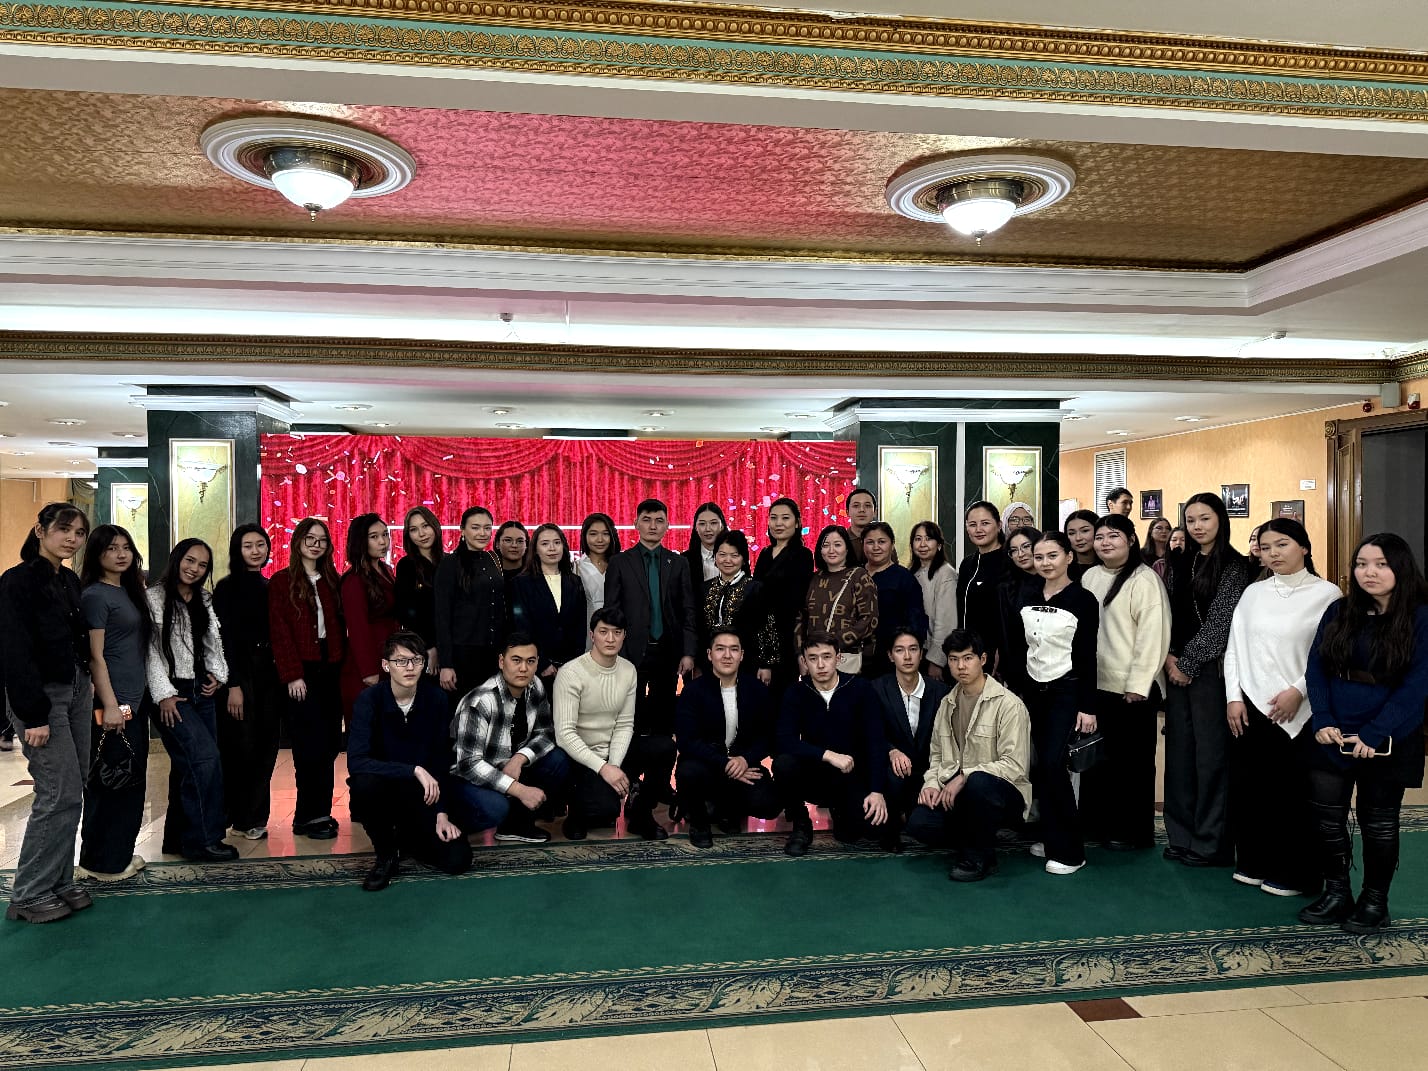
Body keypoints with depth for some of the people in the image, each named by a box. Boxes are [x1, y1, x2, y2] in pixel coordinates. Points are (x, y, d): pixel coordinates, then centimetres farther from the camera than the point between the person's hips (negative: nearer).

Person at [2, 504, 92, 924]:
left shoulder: (70, 581, 10)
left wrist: (87, 683, 5)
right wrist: (34, 715, -19)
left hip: (76, 691, 8)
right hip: (41, 696, -7)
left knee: (69, 793, 10)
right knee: (61, 794, -7)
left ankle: (59, 883, 21)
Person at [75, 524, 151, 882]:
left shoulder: (130, 591, 14)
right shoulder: (95, 595, -10)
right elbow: (95, 656, -14)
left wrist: (138, 699, 15)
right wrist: (110, 706, -18)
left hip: (135, 700, 8)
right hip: (113, 703, -8)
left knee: (131, 780, 13)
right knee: (108, 782, 0)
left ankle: (120, 854, 24)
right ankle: (100, 862, 11)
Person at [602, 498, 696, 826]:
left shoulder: (678, 563, 7)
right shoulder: (620, 562, 3)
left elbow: (688, 611, 5)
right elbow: (611, 611, 1)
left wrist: (688, 652, -3)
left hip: (668, 652, 2)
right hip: (632, 651, -1)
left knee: (663, 722, 6)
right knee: (633, 722, 3)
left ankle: (659, 784, 17)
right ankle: (632, 786, 14)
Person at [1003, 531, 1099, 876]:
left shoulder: (1082, 599, -8)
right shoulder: (1027, 595, 5)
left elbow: (1087, 656, -8)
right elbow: (1017, 646, 9)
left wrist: (1088, 706, -10)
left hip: (1066, 691, -5)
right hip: (1033, 689, 5)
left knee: (1053, 764, -12)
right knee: (1041, 765, 7)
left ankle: (1069, 850, 0)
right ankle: (1051, 838, 20)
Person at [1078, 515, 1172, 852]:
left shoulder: (1145, 580, -10)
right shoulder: (1090, 577, 11)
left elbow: (1153, 635, -15)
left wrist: (1138, 685, -18)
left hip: (1131, 688, -6)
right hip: (1095, 683, 7)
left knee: (1132, 760, 5)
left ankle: (1134, 832, 17)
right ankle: (1096, 823, 26)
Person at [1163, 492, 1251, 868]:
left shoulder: (1233, 566, -5)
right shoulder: (1180, 562, 12)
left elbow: (1219, 623, -9)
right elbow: (1170, 612, 11)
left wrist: (1188, 663, -9)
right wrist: (1169, 656, -2)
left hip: (1210, 669, -5)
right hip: (1178, 668, 6)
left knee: (1211, 753, -1)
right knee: (1179, 751, 8)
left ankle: (1211, 843, 10)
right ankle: (1182, 836, 19)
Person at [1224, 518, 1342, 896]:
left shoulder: (1327, 594, -3)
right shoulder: (1253, 593, 9)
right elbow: (1234, 648, 8)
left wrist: (1298, 691, -14)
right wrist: (1234, 697, 1)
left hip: (1299, 711, -4)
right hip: (1251, 706, 4)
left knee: (1295, 791, 2)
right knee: (1248, 787, 8)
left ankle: (1294, 873, 17)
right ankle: (1255, 863, 24)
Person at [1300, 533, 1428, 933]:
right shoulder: (1339, 612, 4)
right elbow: (1316, 668, 1)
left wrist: (1373, 735, -18)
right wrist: (1323, 721, -12)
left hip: (1387, 741, -3)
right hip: (1332, 737, 3)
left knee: (1378, 821, 11)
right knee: (1327, 817, 7)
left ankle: (1374, 901, 27)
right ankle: (1336, 893, 23)